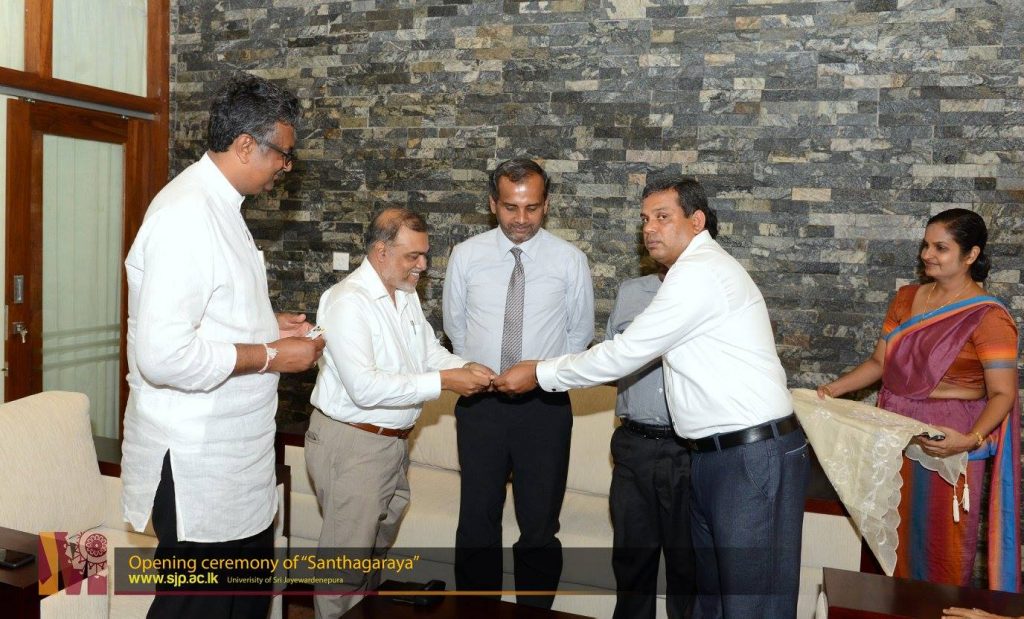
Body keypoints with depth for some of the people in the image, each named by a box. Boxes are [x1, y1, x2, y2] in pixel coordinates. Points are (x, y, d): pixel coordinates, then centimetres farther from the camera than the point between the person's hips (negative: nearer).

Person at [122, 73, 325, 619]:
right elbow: (164, 353, -29)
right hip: (195, 464, -10)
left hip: (235, 452, 10)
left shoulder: (216, 206, 11)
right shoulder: (186, 215, -22)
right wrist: (270, 356, -19)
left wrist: (267, 325, 9)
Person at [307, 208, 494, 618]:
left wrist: (465, 368, -8)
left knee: (378, 547, 23)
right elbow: (364, 387, -29)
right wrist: (444, 382, -28)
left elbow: (430, 352, 14)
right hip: (351, 444, -9)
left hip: (393, 442, 9)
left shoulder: (407, 295, 8)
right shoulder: (349, 300, -21)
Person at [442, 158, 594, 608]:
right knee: (477, 521, 13)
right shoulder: (466, 256, -2)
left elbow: (580, 332, 7)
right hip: (480, 402, 1)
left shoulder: (570, 261, -5)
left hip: (546, 405, -1)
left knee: (540, 525, 11)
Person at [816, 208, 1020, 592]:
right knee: (893, 534, 14)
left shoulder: (988, 317, -11)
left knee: (939, 540, 5)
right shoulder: (906, 298, 7)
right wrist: (835, 388, -2)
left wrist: (970, 440, -30)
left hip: (944, 444, -5)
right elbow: (879, 362, 11)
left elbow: (1003, 393, -15)